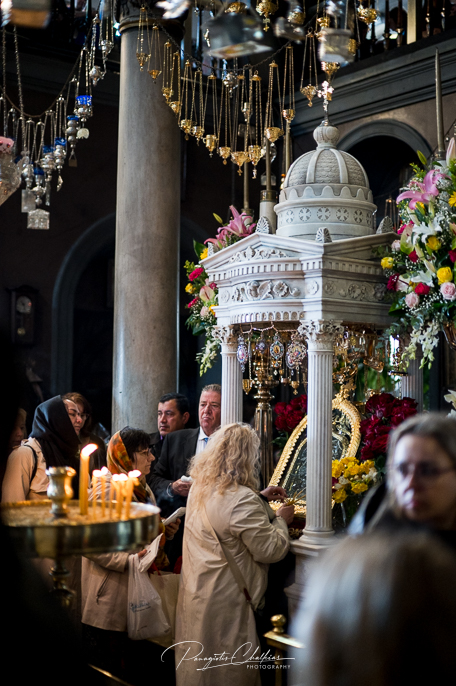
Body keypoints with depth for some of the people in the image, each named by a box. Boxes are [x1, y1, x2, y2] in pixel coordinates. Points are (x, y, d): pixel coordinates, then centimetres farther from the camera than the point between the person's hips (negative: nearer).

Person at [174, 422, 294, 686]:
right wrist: (282, 520, -3)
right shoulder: (242, 498, -26)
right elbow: (269, 550, -19)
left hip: (194, 593, 9)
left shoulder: (200, 487, 3)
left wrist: (260, 498, 19)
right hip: (225, 600, -9)